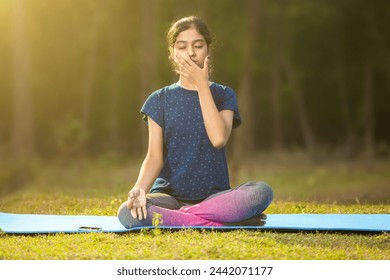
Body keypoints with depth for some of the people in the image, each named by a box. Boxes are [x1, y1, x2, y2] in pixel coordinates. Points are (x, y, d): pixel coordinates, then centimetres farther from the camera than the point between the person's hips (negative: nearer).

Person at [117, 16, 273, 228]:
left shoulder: (223, 95, 8)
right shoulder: (159, 100, 8)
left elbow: (218, 138, -12)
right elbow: (154, 156, -2)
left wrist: (202, 84, -8)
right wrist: (140, 189, -24)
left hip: (213, 195, 1)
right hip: (170, 195, 0)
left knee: (262, 191, -31)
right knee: (127, 213, -34)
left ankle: (169, 218, -25)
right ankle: (221, 222, -27)